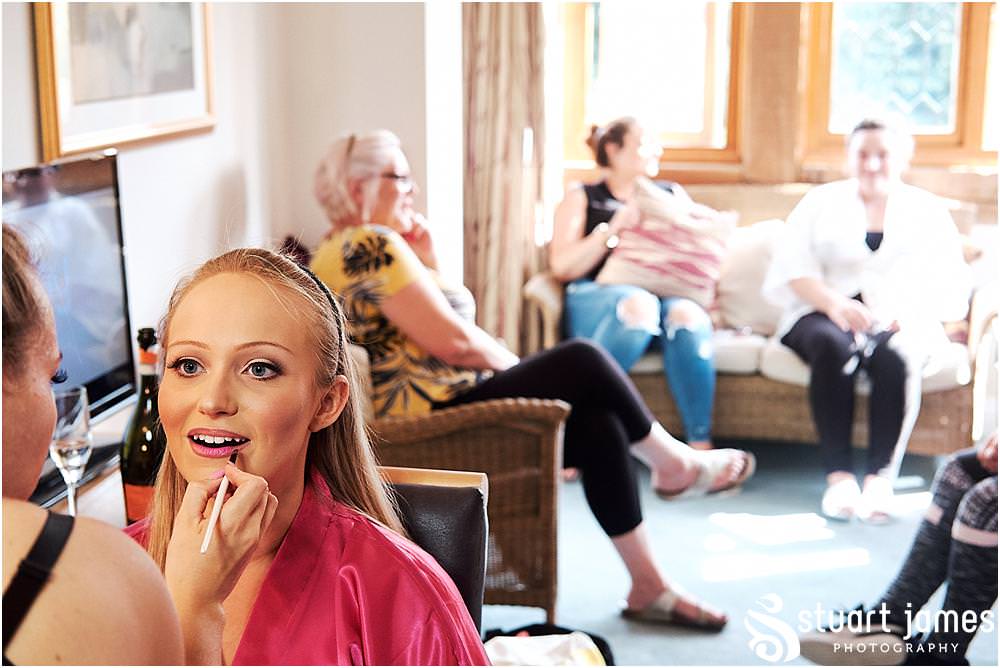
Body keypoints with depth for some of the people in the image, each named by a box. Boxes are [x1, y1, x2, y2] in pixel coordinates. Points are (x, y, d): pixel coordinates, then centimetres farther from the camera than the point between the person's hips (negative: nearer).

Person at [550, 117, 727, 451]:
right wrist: (614, 228, -4)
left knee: (687, 314, -35)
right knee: (638, 304, -39)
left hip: (668, 294, 3)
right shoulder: (582, 196, 19)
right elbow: (561, 266, 5)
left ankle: (700, 445, -40)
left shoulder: (671, 195, 30)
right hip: (596, 296, -2)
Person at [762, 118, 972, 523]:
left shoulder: (927, 210, 17)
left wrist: (909, 311, -16)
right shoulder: (821, 201, 16)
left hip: (900, 322, 0)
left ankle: (881, 476, -36)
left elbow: (949, 283, 6)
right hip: (825, 313, 0)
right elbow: (792, 267, 2)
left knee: (896, 355, -35)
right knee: (832, 345, -35)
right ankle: (839, 475, -36)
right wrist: (834, 302, -17)